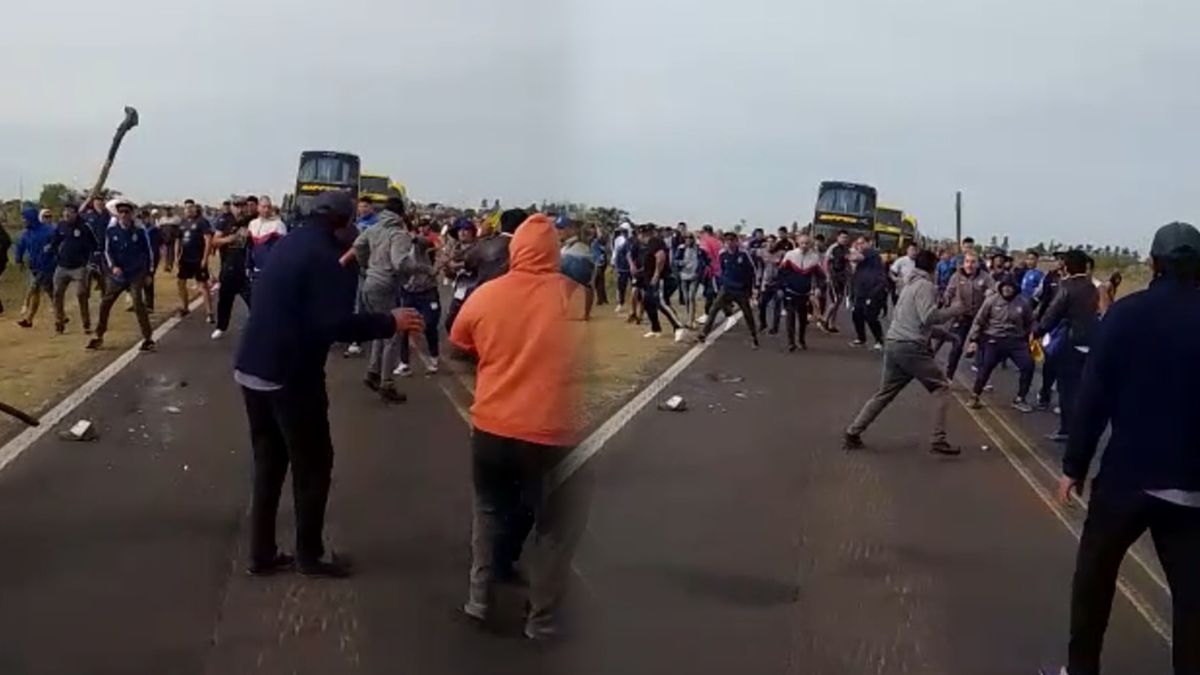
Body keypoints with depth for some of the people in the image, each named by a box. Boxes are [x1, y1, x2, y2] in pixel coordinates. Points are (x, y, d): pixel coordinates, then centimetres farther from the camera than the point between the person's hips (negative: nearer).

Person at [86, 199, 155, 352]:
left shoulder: (140, 230, -5)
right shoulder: (111, 230, -2)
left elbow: (149, 250, 4)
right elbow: (107, 251, 2)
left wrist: (149, 272, 5)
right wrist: (113, 266, -15)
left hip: (136, 274, -3)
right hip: (117, 274, 3)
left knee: (139, 304, -16)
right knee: (105, 304, 7)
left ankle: (147, 339, -9)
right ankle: (99, 337, 23)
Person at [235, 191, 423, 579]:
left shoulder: (288, 244, 13)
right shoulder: (330, 257, -13)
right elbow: (335, 325, -23)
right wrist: (389, 323, -11)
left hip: (251, 368, 8)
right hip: (290, 375, -8)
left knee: (268, 462, 16)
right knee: (313, 464, 7)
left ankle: (262, 554, 21)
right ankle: (310, 556, 16)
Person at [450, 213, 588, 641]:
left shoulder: (485, 295, -3)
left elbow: (460, 348, 13)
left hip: (491, 428, 2)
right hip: (553, 434, -2)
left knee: (490, 512, 26)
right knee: (555, 527, 16)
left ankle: (479, 601, 32)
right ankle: (542, 621, 22)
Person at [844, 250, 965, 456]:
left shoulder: (910, 284, 21)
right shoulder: (925, 285, -6)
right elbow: (929, 317, -18)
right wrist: (954, 310, -5)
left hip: (893, 345, 8)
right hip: (911, 347, -8)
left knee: (884, 393, 16)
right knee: (941, 387, 3)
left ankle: (852, 433, 14)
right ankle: (938, 440, -2)